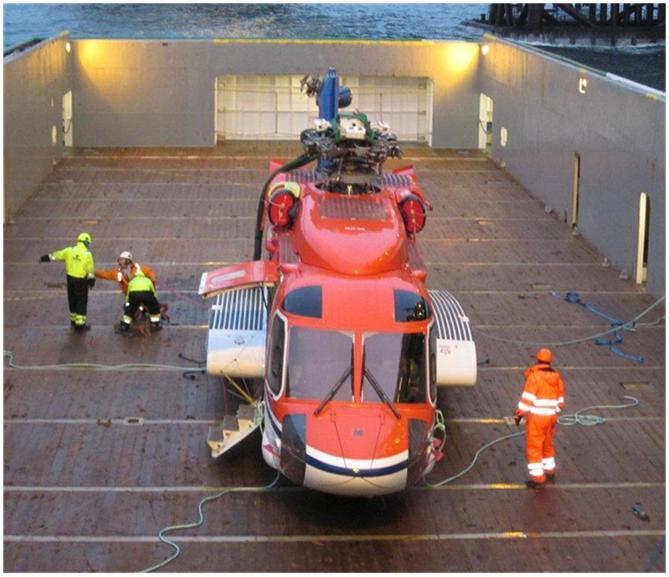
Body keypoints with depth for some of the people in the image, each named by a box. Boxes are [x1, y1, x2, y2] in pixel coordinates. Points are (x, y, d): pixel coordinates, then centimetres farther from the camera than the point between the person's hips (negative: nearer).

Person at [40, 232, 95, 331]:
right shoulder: (87, 254, -13)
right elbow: (90, 271, -10)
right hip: (81, 280, -5)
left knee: (72, 300, 20)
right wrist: (91, 281, 2)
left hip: (70, 278, 5)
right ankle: (80, 324, 8)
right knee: (81, 302, 5)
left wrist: (44, 258, 27)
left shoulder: (69, 251, -1)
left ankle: (74, 321, 34)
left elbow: (55, 255, 12)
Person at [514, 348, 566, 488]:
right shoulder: (556, 377, 6)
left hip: (536, 417, -7)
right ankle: (550, 472, 36)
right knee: (547, 444, 24)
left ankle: (537, 478, -1)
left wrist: (519, 414, -10)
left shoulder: (534, 375, -14)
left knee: (533, 447, 0)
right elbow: (560, 400, 12)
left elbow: (527, 398, -18)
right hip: (551, 416, 7)